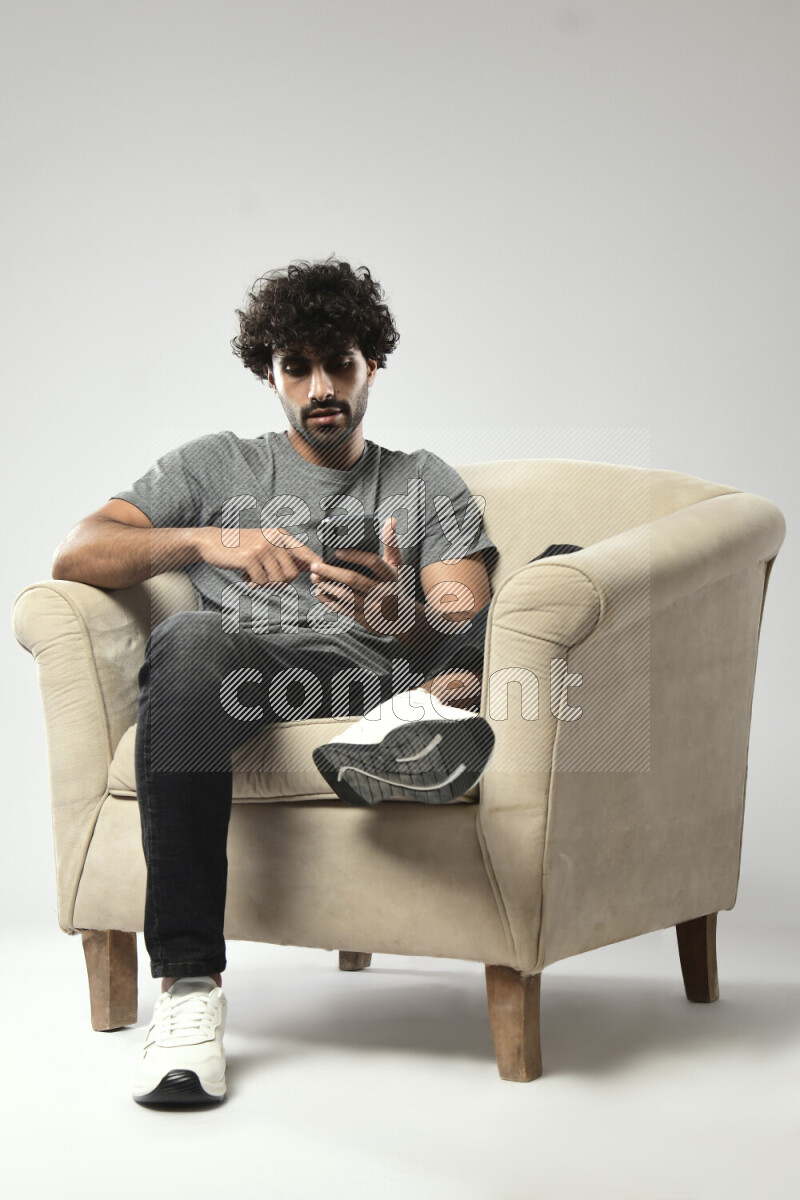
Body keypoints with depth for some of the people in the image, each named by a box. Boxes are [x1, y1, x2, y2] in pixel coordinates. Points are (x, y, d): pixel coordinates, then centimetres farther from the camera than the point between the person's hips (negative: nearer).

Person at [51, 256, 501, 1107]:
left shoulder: (426, 484, 26)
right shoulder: (216, 467, 26)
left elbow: (465, 625, 9)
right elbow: (75, 556, 11)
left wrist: (398, 615, -16)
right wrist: (205, 541, -7)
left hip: (384, 671, 1)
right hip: (245, 670, -1)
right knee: (191, 639, -40)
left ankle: (422, 716, -49)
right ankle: (188, 985, -43)